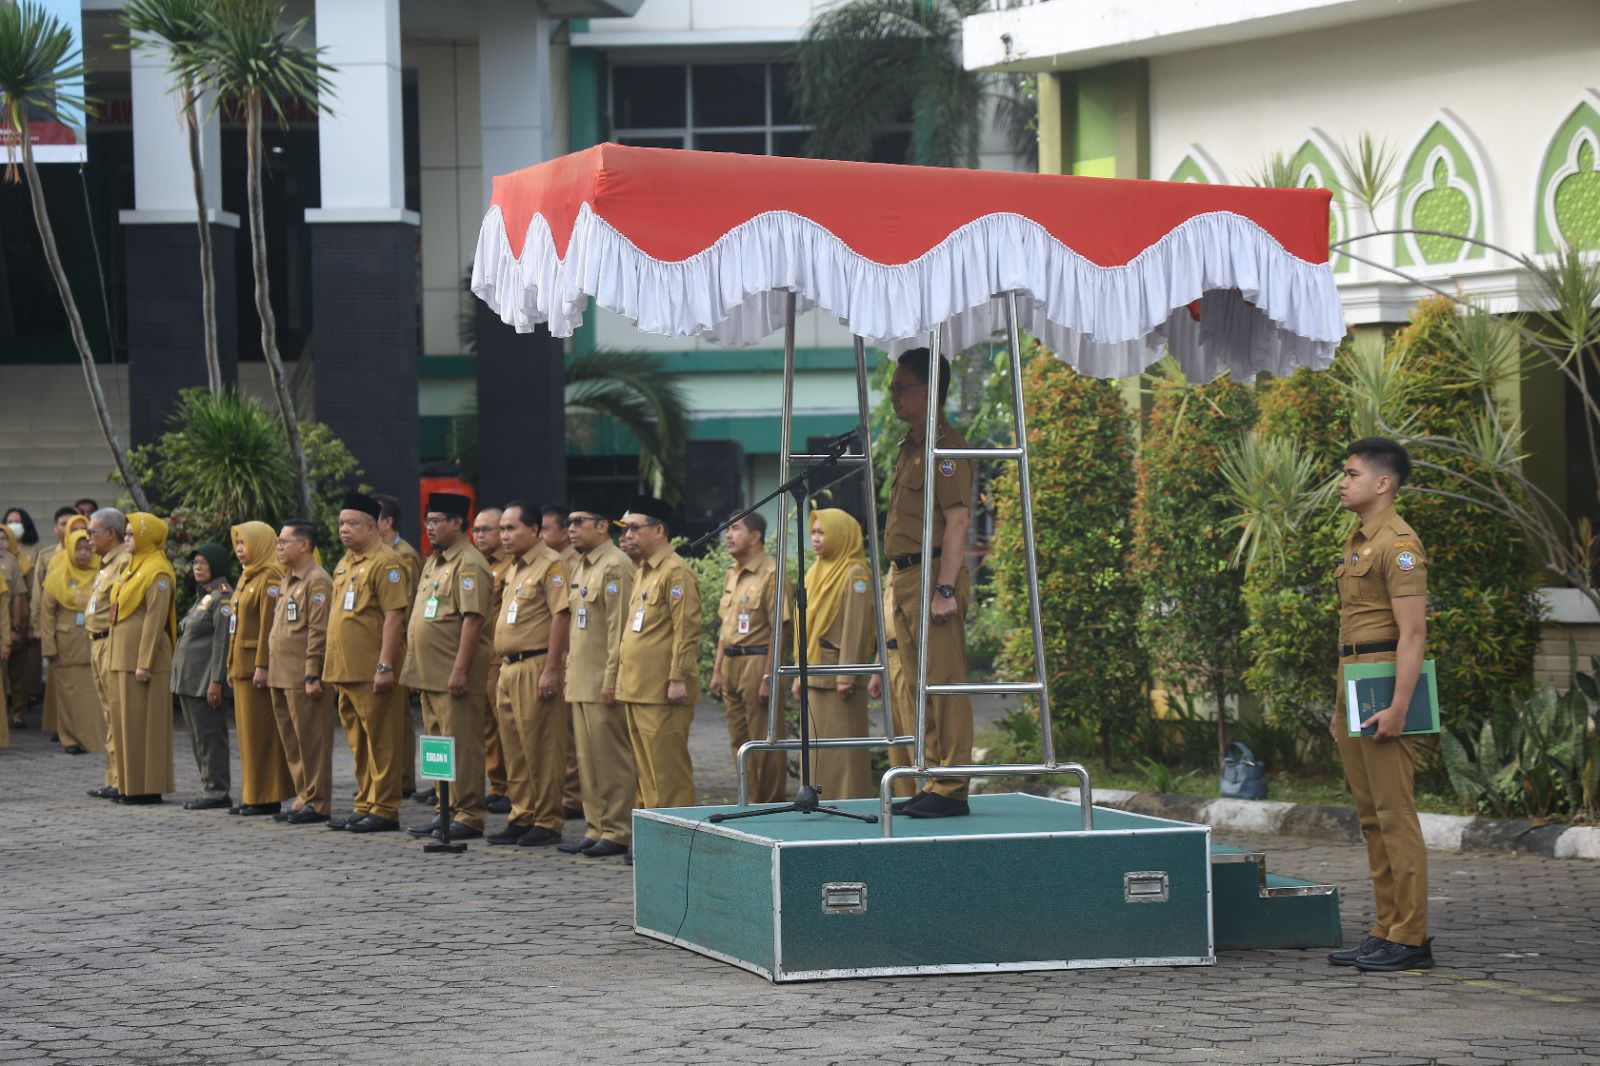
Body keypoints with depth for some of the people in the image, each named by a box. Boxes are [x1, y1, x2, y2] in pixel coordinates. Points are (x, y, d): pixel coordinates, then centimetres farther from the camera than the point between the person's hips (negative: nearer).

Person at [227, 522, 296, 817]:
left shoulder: (270, 579, -12)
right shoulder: (246, 577, 18)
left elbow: (269, 624, -19)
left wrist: (262, 666, -23)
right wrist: (232, 666, 19)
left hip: (258, 665, -10)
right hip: (242, 665, 10)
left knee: (261, 731, -7)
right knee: (247, 731, 11)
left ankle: (266, 797, -4)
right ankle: (251, 795, 15)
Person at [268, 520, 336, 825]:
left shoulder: (317, 581, -11)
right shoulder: (289, 580, 19)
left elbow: (318, 632, -17)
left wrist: (312, 675, -20)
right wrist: (270, 670, 18)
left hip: (303, 680, -10)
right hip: (282, 679, 10)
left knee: (311, 742, -5)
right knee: (292, 743, 12)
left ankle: (318, 803, -2)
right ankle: (304, 799, 18)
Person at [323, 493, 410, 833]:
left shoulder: (385, 563, -11)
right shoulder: (344, 565, 18)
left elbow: (394, 616, -17)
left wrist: (384, 666, -21)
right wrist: (332, 664, 20)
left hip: (372, 673, -9)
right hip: (345, 670, 9)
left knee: (381, 740, -4)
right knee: (358, 741, 13)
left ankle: (384, 809, -2)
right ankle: (365, 804, 20)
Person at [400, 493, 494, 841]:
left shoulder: (469, 565, -13)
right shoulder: (433, 562, 18)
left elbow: (472, 619, -20)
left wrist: (459, 670, -24)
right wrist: (414, 668, 20)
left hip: (454, 677, -10)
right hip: (429, 675, 10)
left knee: (461, 746, -7)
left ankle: (468, 816, -4)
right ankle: (445, 812, 20)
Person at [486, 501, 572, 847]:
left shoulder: (551, 564, -11)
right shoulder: (515, 568, 18)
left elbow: (560, 616, -17)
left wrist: (551, 670, -21)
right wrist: (505, 667, 20)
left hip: (537, 666, -9)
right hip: (509, 668, 10)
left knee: (542, 750, -5)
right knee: (515, 750, 12)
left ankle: (547, 822, 0)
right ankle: (522, 817, 19)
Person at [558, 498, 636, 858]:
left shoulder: (615, 566, -11)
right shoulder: (578, 568, 18)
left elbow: (619, 626, -17)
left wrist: (611, 678, -20)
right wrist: (569, 672, 18)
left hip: (603, 682, -9)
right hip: (580, 680, 9)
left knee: (612, 758, -6)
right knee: (588, 759, 11)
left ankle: (617, 832, -2)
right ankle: (596, 826, 16)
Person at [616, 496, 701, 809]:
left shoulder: (676, 573, -11)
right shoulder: (642, 571, 19)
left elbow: (686, 631, -16)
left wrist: (678, 680, -19)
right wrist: (624, 677, 20)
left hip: (662, 692, -10)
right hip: (638, 689, 10)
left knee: (668, 770, -6)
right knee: (646, 771, 11)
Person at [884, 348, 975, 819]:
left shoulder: (945, 446, -11)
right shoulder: (910, 445, 19)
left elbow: (957, 520, -17)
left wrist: (946, 588, -22)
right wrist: (901, 583, 19)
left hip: (931, 575, -10)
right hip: (905, 578, 10)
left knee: (944, 684, -9)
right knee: (918, 686, 12)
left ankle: (951, 791, -9)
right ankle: (933, 786, 17)